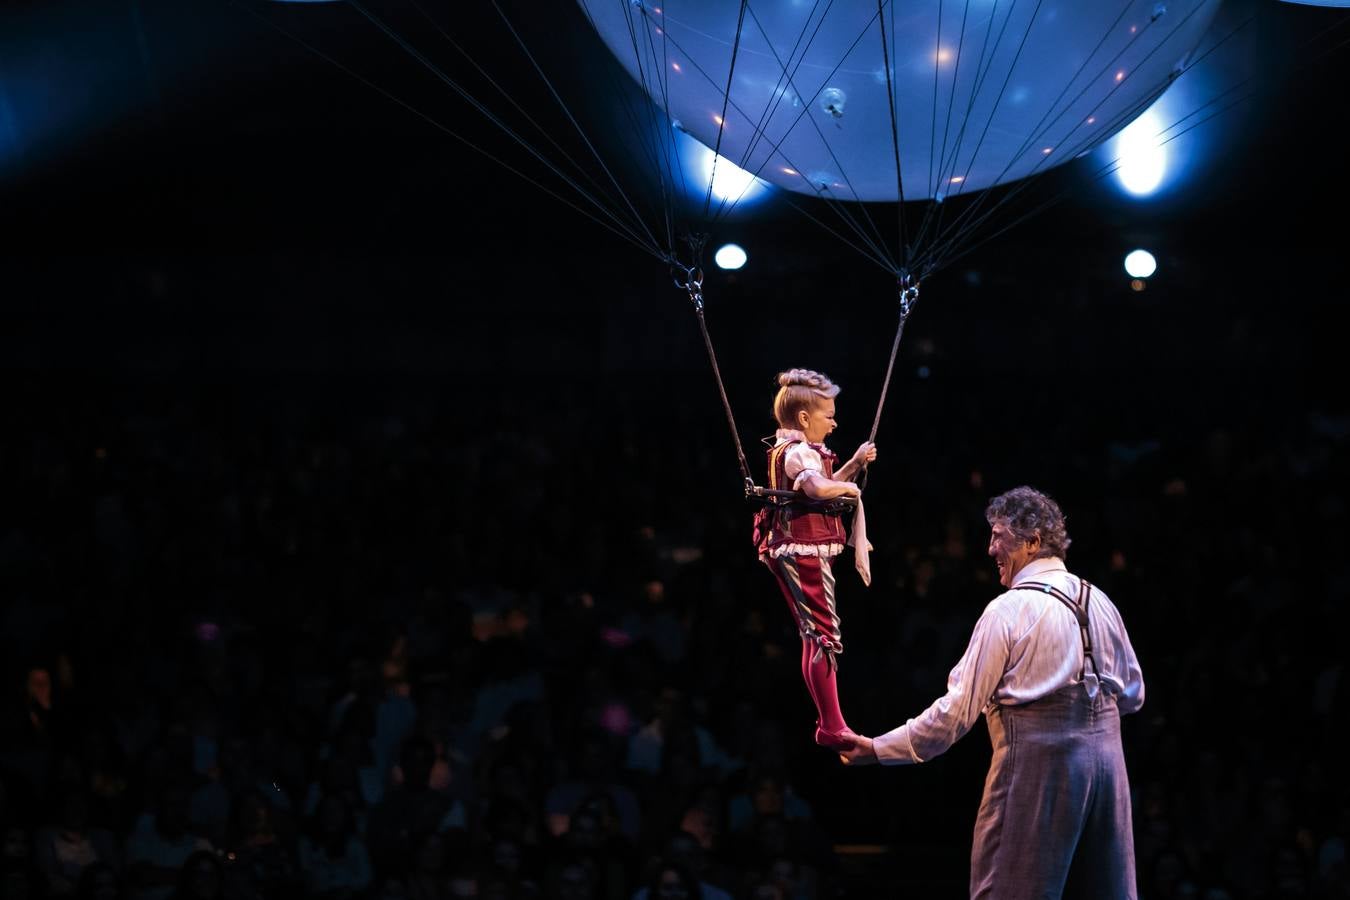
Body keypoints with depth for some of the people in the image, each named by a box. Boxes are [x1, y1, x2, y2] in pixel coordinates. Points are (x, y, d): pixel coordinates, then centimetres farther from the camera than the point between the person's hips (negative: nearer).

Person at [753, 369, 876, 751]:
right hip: (804, 551, -11)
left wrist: (855, 464, 21)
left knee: (815, 639, 14)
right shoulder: (801, 452, -13)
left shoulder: (785, 450, 19)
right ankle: (832, 727, -13)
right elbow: (819, 488, -33)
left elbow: (823, 487, 32)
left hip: (792, 551, 11)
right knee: (824, 638, -12)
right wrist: (849, 487, -14)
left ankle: (828, 723, 19)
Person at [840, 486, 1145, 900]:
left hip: (1037, 757, -6)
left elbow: (959, 707, -8)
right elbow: (1132, 694, 18)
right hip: (1106, 751, 6)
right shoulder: (1098, 602, 11)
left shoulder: (1008, 610, -7)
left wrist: (878, 749, -2)